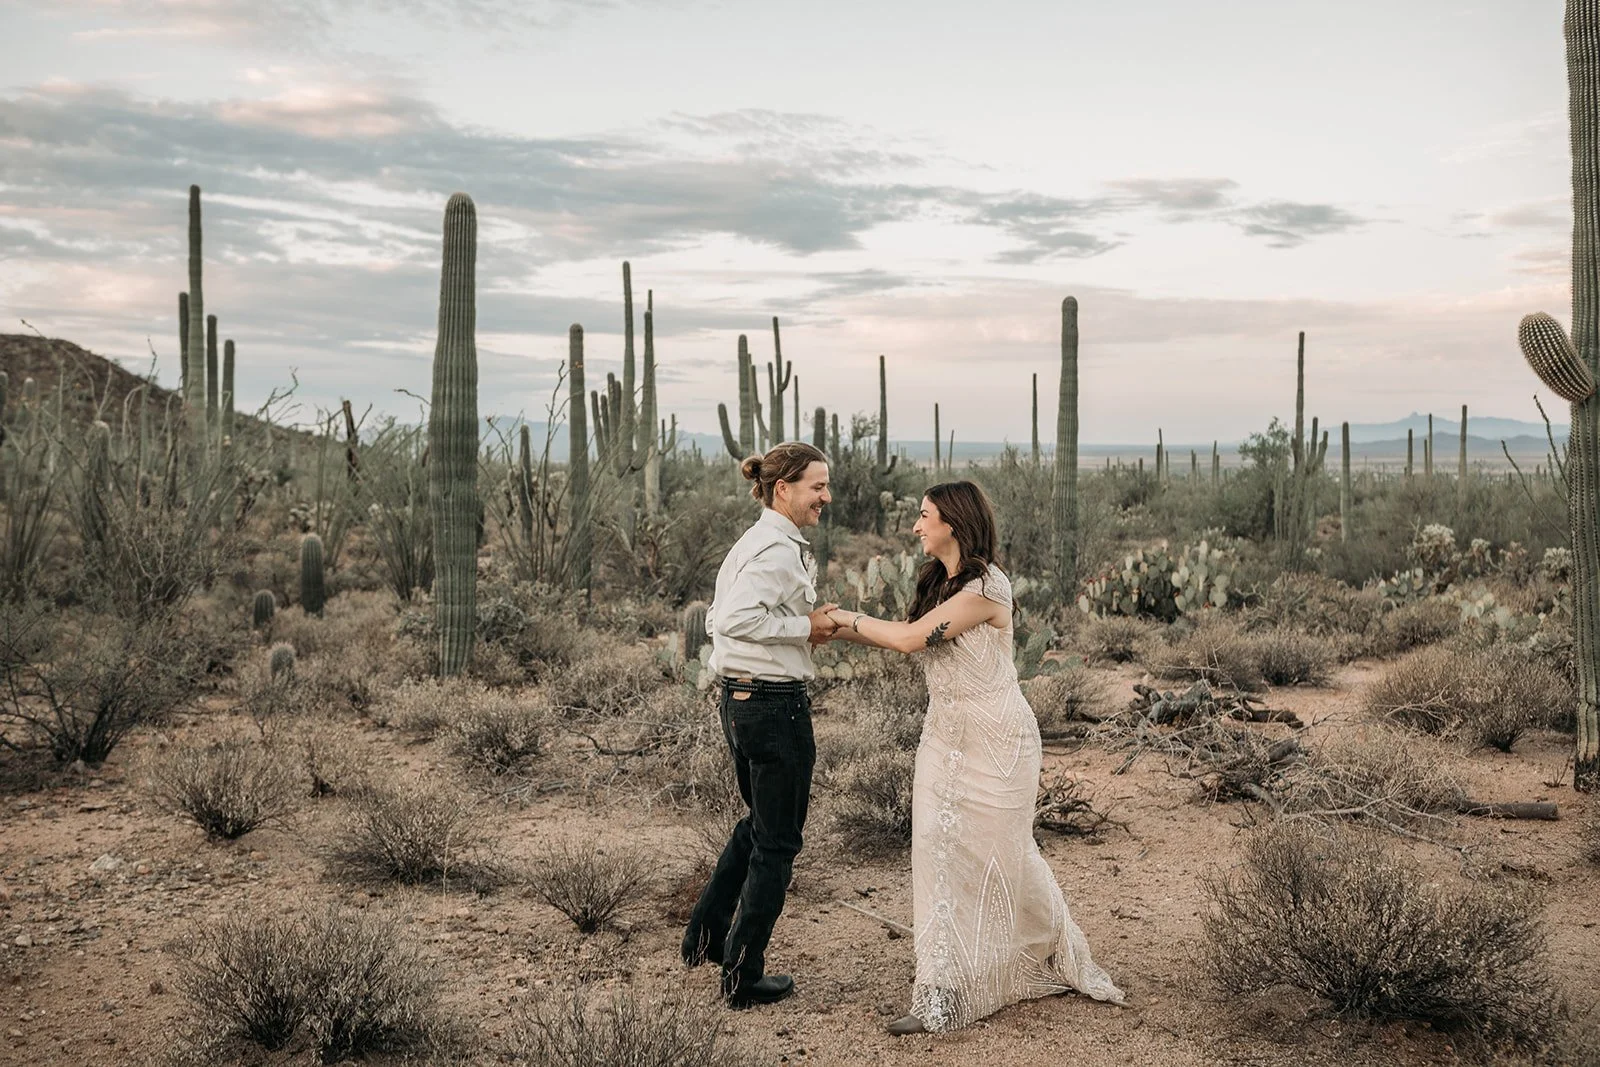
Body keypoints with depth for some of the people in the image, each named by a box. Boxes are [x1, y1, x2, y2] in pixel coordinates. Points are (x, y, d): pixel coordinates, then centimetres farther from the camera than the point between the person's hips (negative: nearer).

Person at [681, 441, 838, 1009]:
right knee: (778, 841, 5)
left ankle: (706, 934, 31)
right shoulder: (780, 549, -18)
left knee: (758, 823, 27)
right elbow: (735, 618, -30)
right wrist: (805, 627, -18)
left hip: (738, 699, 10)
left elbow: (717, 618, 16)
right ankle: (743, 976, 15)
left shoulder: (752, 543, 13)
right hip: (776, 703, -9)